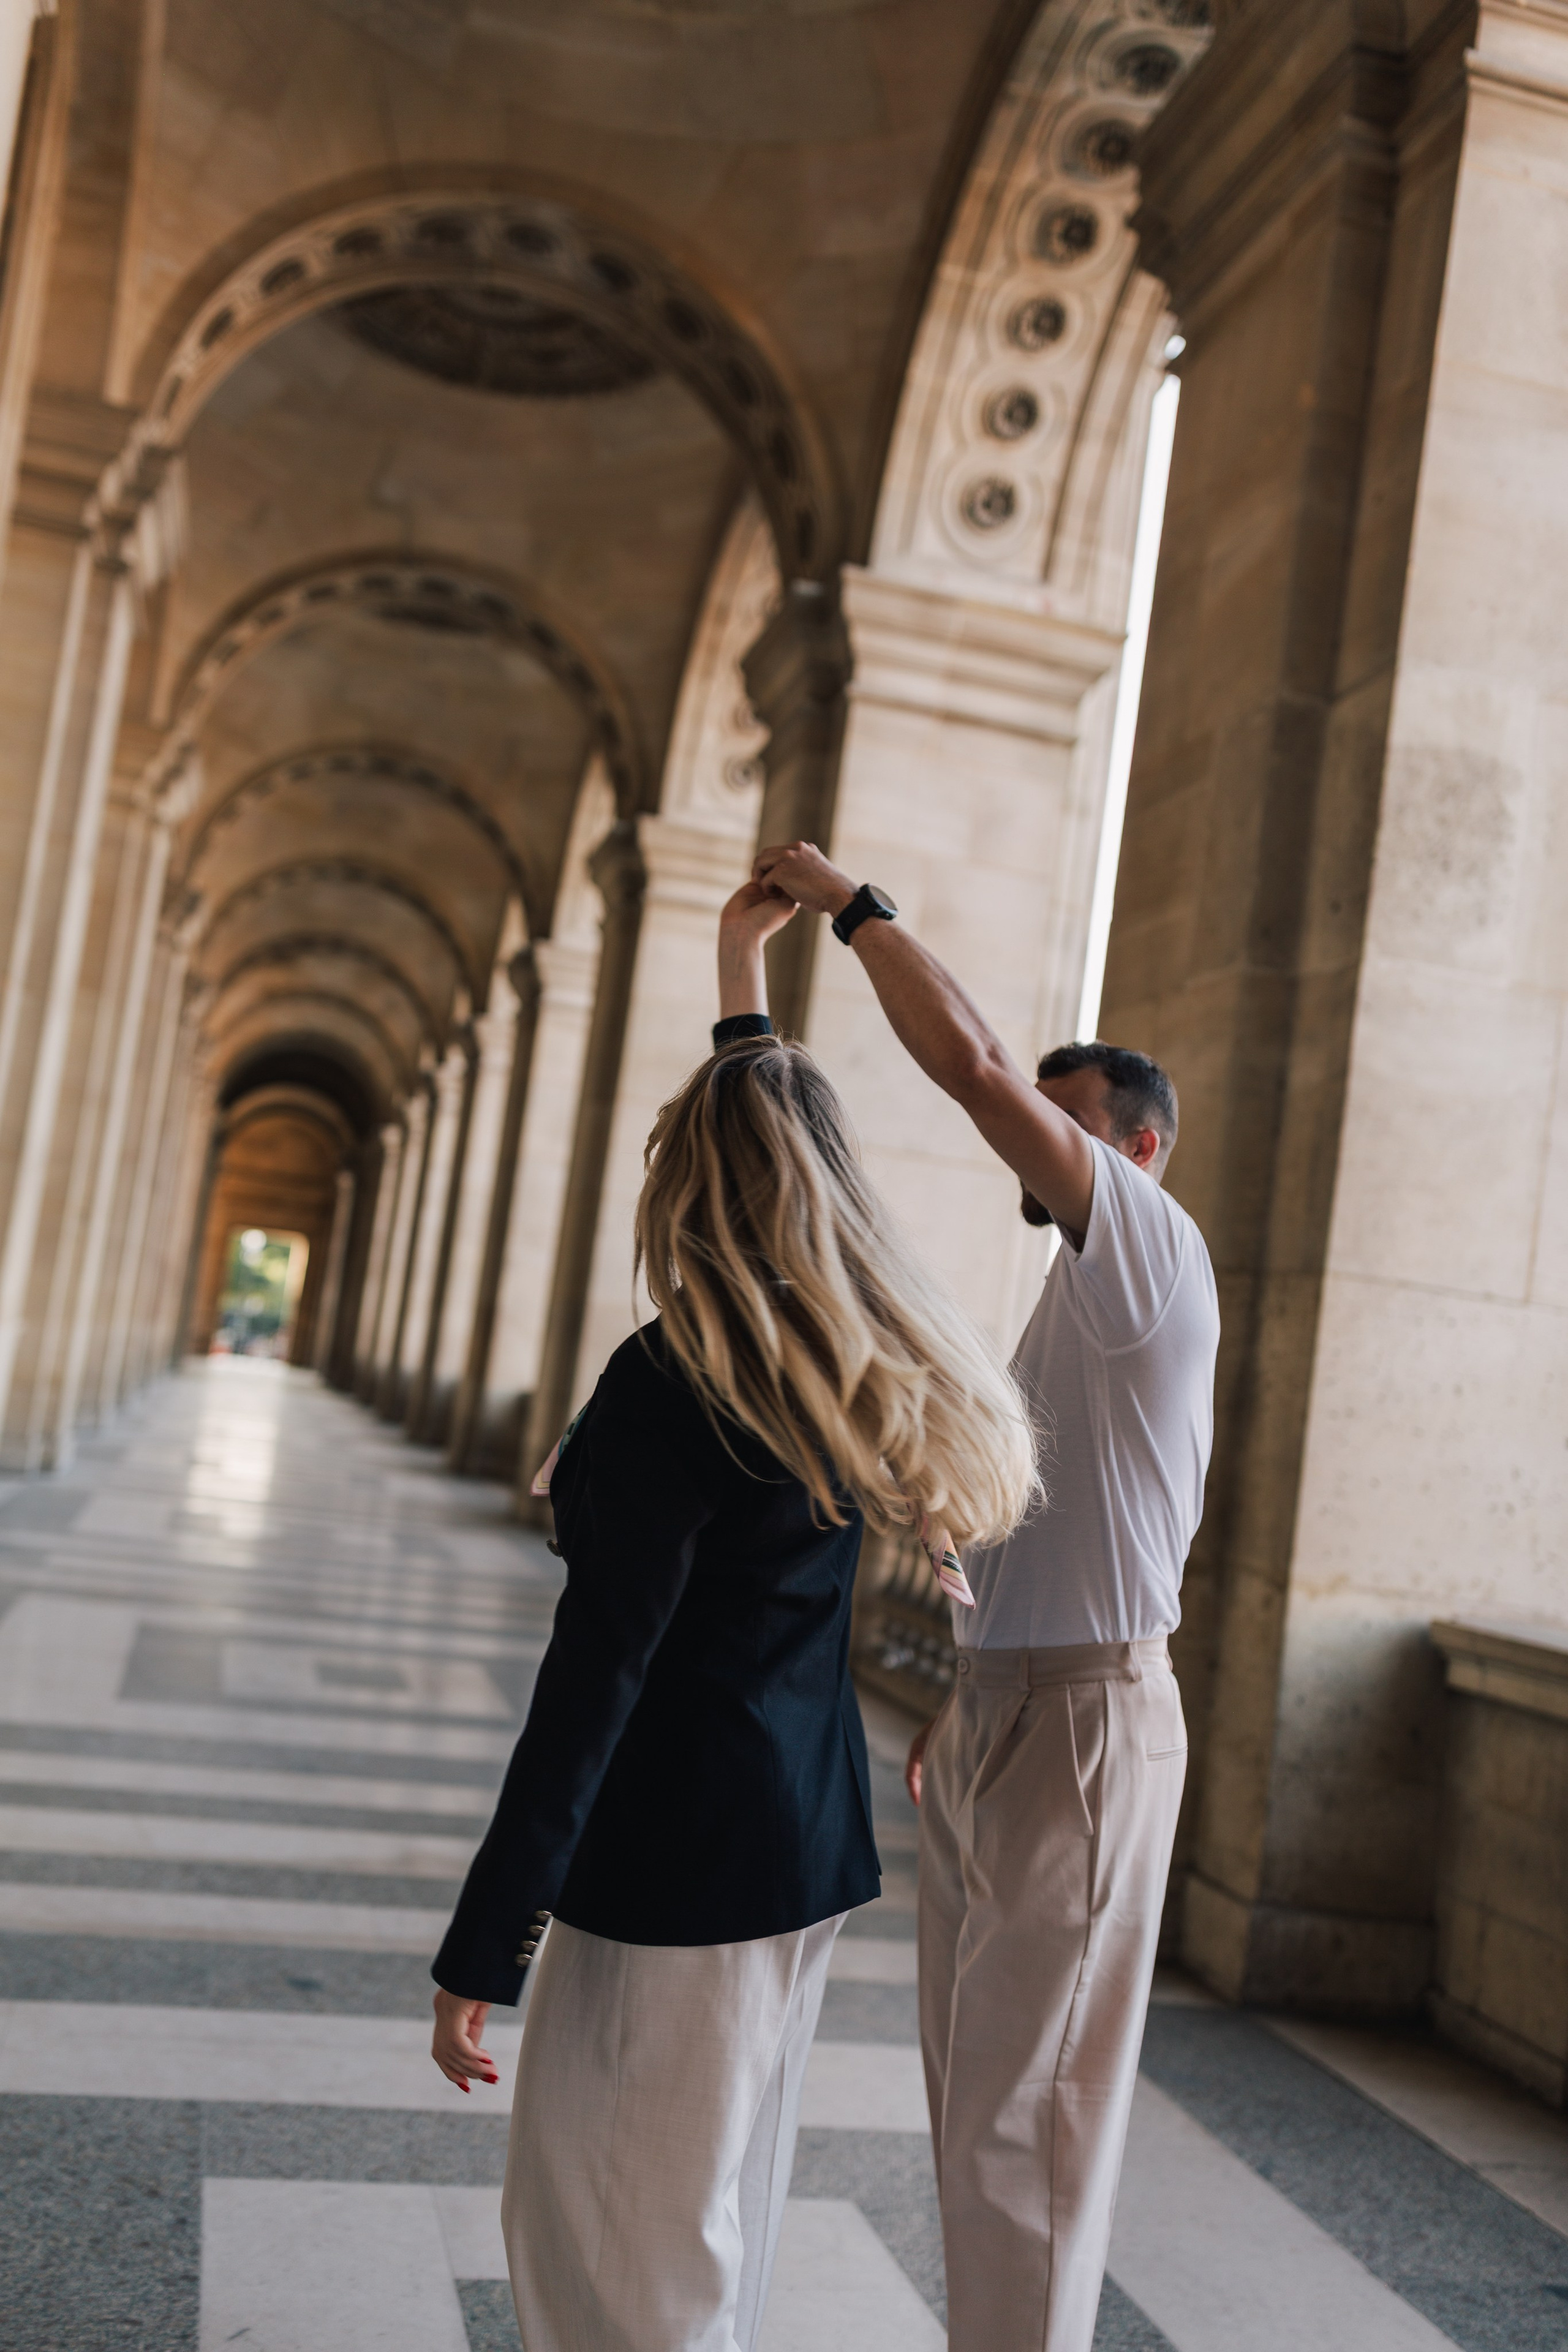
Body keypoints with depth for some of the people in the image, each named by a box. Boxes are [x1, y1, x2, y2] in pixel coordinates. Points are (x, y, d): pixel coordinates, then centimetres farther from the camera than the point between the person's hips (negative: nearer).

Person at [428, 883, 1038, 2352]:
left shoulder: (678, 1381, -19)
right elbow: (778, 1134, 23)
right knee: (712, 2222, 22)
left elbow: (595, 1678, -21)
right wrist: (742, 976, 34)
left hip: (682, 1852, -8)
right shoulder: (864, 1366, 4)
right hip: (808, 1837, 8)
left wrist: (484, 1945, -15)